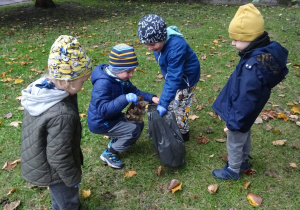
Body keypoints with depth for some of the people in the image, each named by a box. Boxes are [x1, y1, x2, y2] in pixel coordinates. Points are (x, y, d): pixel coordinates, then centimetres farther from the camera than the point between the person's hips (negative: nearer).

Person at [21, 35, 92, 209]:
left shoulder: (38, 87, -14)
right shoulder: (62, 115, -40)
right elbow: (59, 156, -29)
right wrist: (73, 178, -11)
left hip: (38, 161, 8)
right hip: (52, 170, -8)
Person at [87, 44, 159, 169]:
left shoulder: (121, 78, -3)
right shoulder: (103, 84, -31)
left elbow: (134, 92, 1)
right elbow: (103, 110, -36)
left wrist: (152, 98, -15)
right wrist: (125, 99, -44)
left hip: (114, 117, 9)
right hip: (100, 123, -9)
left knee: (139, 124, 8)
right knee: (134, 130, -17)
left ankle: (114, 142, 21)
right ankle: (108, 154, 0)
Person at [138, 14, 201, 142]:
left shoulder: (176, 47, -39)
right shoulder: (160, 40, -14)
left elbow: (174, 78, -38)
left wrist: (163, 103, -36)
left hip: (186, 78, -7)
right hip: (174, 73, 8)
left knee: (179, 107, 4)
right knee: (171, 103, 17)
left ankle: (182, 133, 27)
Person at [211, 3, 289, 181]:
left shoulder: (253, 66, -38)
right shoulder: (268, 51, -8)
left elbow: (245, 99, -31)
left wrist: (234, 122, -19)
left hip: (241, 115, -9)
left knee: (234, 143, 15)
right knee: (245, 137, 29)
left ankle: (233, 171, 39)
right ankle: (243, 162, 53)